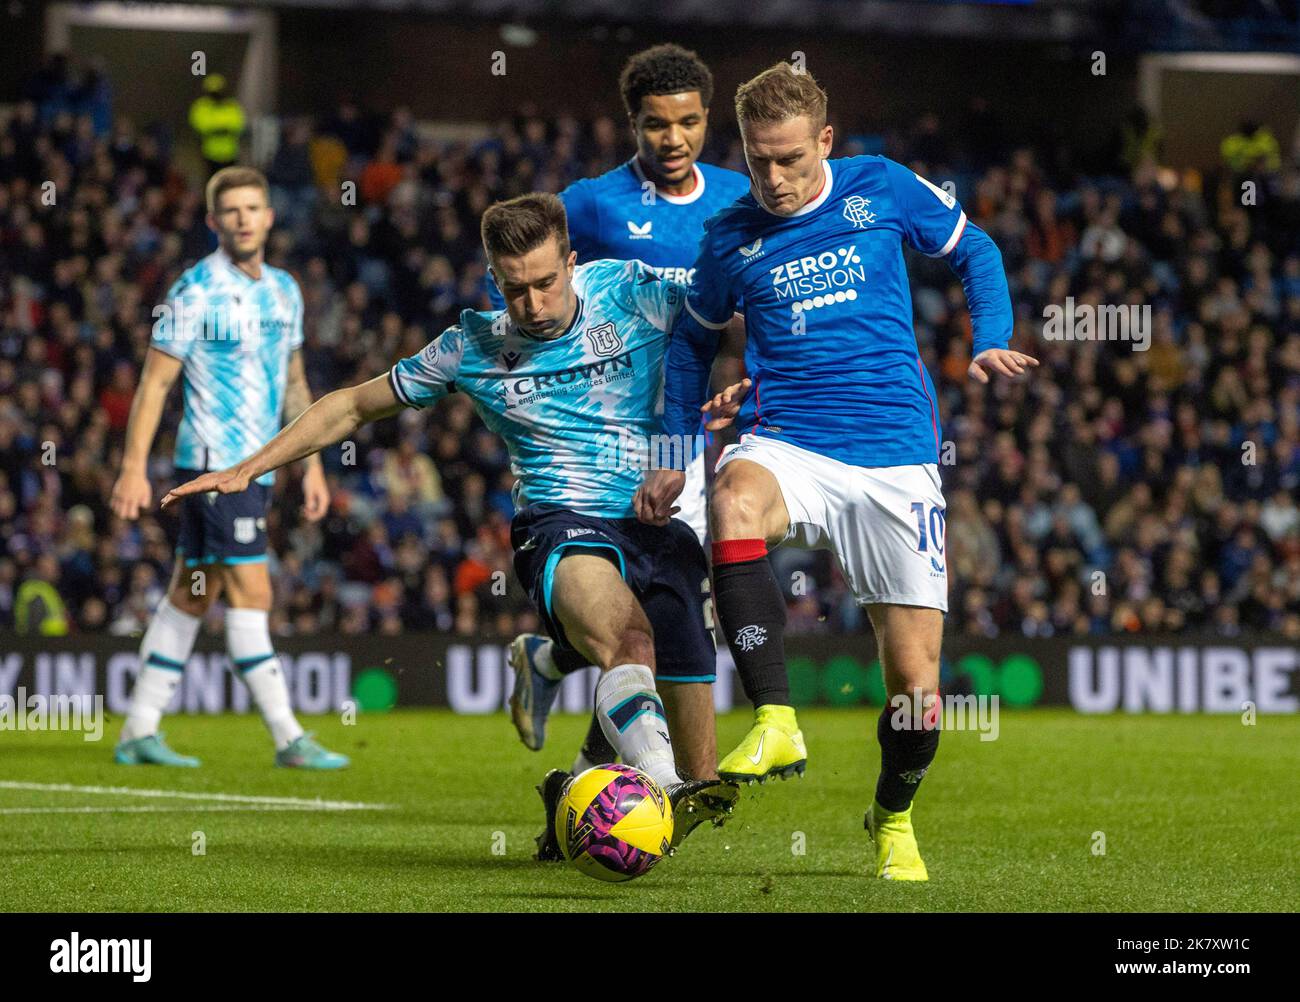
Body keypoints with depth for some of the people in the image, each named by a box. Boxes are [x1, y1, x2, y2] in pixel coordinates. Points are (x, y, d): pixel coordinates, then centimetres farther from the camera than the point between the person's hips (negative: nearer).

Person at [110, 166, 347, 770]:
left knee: (190, 597, 10)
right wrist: (134, 468, -15)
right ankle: (288, 739, -10)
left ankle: (139, 732, 14)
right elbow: (155, 381, -10)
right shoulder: (196, 291, -9)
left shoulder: (283, 290, 13)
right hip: (214, 462, -8)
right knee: (250, 594, -10)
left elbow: (293, 384, 21)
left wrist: (311, 466, 17)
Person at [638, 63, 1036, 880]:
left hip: (897, 458, 0)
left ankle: (893, 816, 28)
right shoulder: (730, 238, 6)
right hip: (789, 447, 0)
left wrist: (992, 342, 0)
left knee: (916, 682, -3)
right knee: (736, 497, -39)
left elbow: (974, 250, 16)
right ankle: (777, 723, -41)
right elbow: (694, 338, 22)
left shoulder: (882, 190, 2)